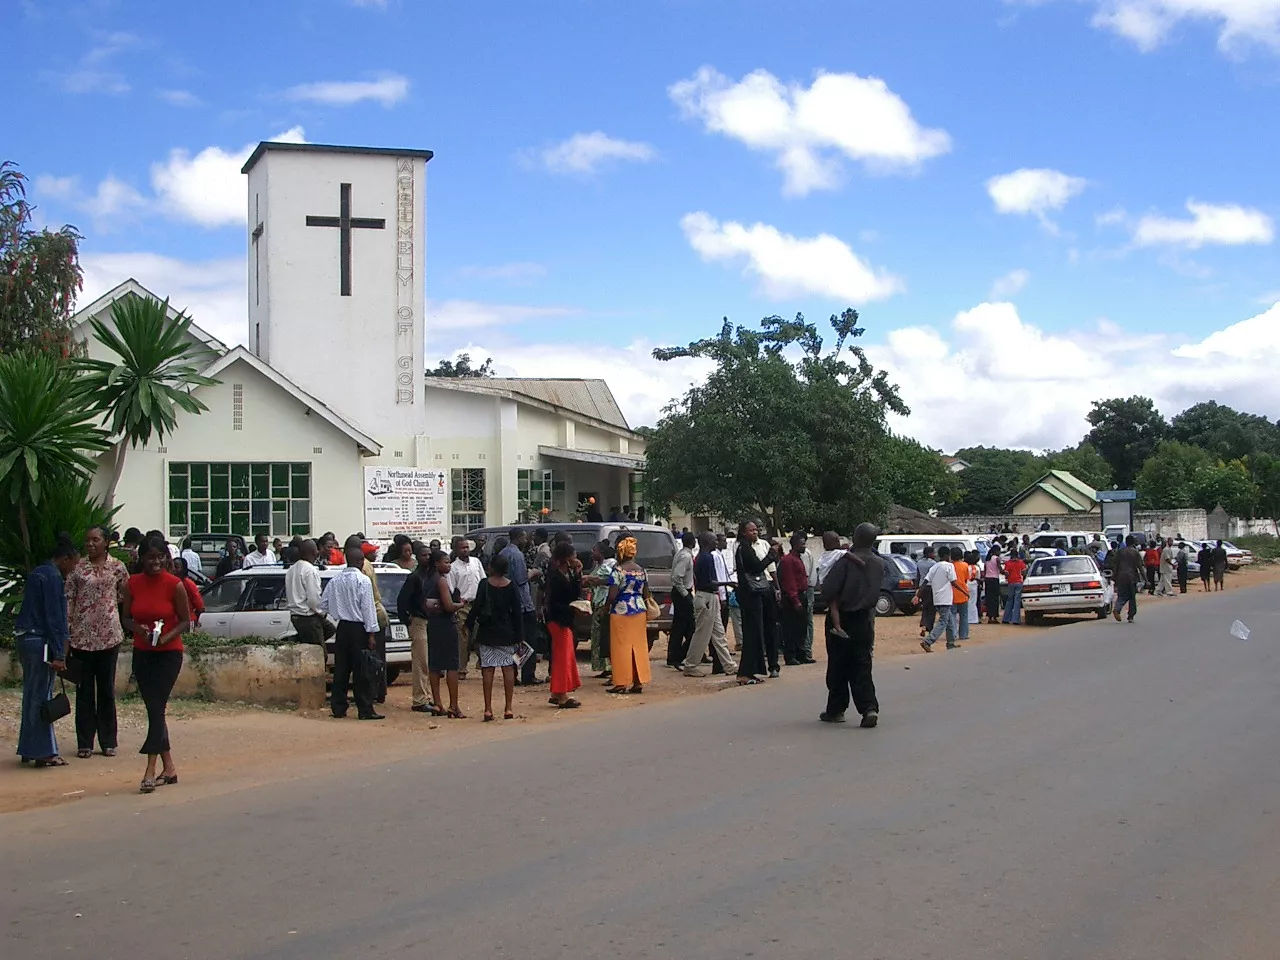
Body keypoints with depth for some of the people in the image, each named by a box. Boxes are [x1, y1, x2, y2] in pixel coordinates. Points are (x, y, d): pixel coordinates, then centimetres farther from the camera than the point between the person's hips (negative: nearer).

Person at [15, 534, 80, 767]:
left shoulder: (38, 573, 16)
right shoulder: (53, 578, -14)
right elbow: (54, 618, -17)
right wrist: (59, 655, -17)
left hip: (26, 640, 10)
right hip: (40, 642, -10)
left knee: (32, 694, 15)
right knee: (41, 696, -5)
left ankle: (29, 749, 22)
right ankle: (44, 752, -1)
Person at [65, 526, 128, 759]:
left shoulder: (117, 567, 2)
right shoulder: (77, 567, 1)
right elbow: (68, 599, 1)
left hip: (109, 635, 0)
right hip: (82, 635, 0)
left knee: (107, 688, 7)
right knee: (84, 690, 5)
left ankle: (108, 741, 14)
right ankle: (85, 742, 11)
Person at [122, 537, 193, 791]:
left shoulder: (175, 585, -9)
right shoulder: (132, 584, 1)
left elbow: (185, 621, -4)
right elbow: (125, 618, 7)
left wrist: (166, 637, -20)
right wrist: (139, 629, -14)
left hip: (169, 654, -4)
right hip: (142, 653, 4)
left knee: (156, 708, -11)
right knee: (154, 709, 9)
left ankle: (150, 771, -12)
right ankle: (169, 767, 18)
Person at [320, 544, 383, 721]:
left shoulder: (335, 580, 5)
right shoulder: (363, 580, -11)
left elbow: (323, 604, 9)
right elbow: (368, 608, -12)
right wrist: (371, 633, -10)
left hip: (342, 627, 5)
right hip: (358, 628, -5)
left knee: (341, 668, 10)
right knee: (361, 671, -3)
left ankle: (338, 708, 13)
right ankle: (365, 710, -1)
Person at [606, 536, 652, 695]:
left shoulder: (618, 570, -12)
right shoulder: (641, 570, 7)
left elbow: (612, 595, -16)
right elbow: (646, 594, 11)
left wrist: (606, 606, 1)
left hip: (621, 612, -6)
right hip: (639, 611, 6)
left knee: (621, 646, 0)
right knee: (638, 646, 9)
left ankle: (622, 683, 1)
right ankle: (638, 682, 10)